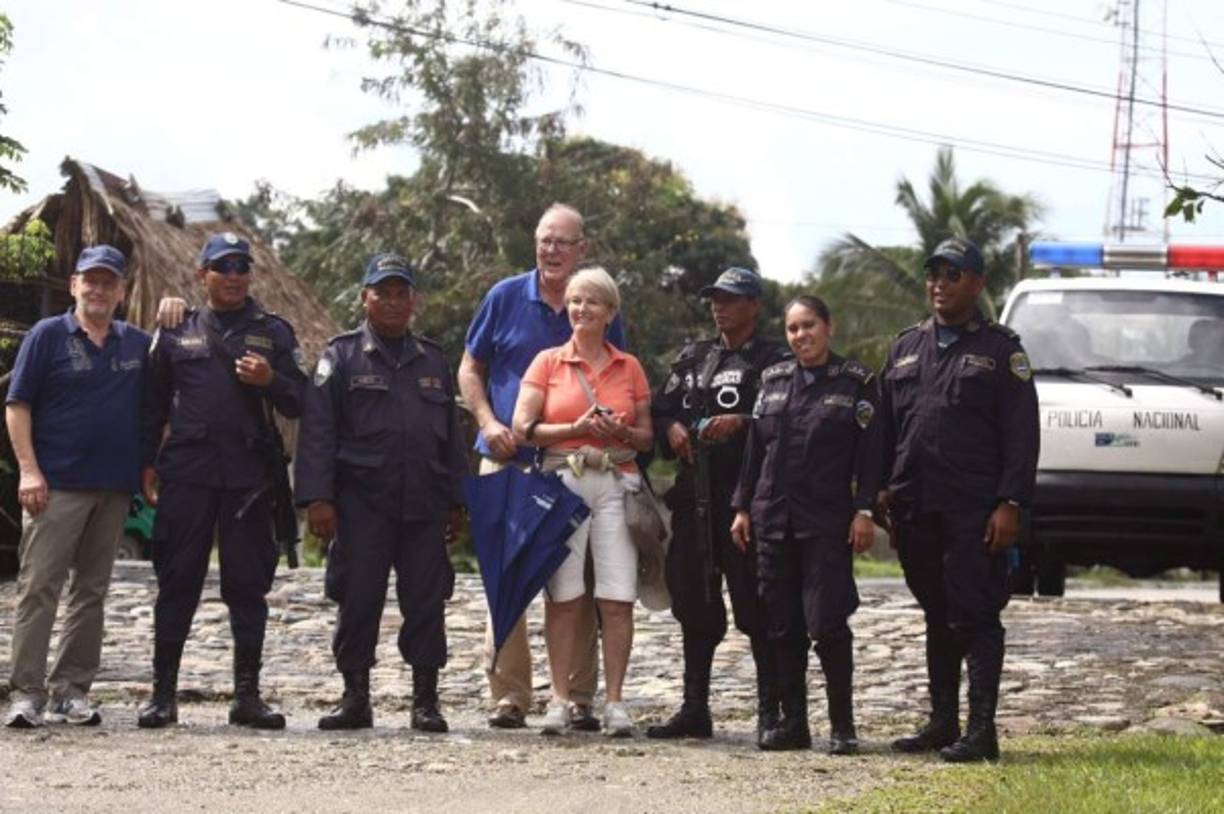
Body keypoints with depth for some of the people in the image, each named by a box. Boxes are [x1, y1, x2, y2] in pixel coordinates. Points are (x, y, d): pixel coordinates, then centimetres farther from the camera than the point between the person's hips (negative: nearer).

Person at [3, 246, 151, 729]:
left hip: (114, 488, 4)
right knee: (39, 586, -7)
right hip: (57, 484, -4)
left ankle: (71, 689, 14)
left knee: (91, 591, 8)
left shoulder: (138, 344, 12)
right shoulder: (48, 336, 1)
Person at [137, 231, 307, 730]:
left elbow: (298, 404, 8)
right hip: (186, 471, 0)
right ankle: (163, 693, 2)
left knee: (248, 585, 2)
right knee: (177, 581, -1)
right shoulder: (177, 333, 12)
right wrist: (148, 465, 6)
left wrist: (270, 380, -12)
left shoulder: (272, 333, 11)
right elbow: (154, 403, 15)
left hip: (248, 475, 0)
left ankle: (247, 694, 7)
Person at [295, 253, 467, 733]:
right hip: (361, 503, -3)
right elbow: (317, 432, -2)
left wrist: (456, 501, 14)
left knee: (426, 603, 2)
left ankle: (425, 700, 8)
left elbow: (451, 435, 20)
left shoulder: (432, 360, 17)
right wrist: (317, 498, -11)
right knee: (358, 601, -1)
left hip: (424, 505, 3)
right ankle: (355, 698, 8)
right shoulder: (342, 357, 5)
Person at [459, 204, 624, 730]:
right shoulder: (505, 298, 6)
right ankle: (509, 695, 3)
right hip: (508, 460, 0)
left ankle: (579, 697, 5)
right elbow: (470, 370, 11)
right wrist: (488, 422, -5)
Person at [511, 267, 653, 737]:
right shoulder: (548, 362, 9)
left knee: (618, 599, -6)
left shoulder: (629, 368, 13)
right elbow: (522, 428, 1)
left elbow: (647, 436, 15)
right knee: (563, 597, -3)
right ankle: (559, 701, 2)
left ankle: (614, 702, -3)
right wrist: (576, 428, -11)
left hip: (616, 484, 1)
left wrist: (622, 432, -7)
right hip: (562, 482, -1)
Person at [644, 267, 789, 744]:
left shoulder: (773, 360, 1)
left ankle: (771, 712, -1)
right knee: (694, 604, 9)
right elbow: (659, 410, 20)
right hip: (695, 493, 6)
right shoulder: (692, 358, 20)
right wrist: (672, 429, -1)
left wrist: (741, 423, -23)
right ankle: (694, 710, 15)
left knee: (756, 606, -6)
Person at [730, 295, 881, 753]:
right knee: (782, 625, 5)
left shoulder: (855, 383, 1)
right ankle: (793, 721, 13)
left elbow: (869, 453, -2)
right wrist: (742, 507, 10)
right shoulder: (773, 381, 12)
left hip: (828, 522, -4)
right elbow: (755, 449, 14)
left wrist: (864, 511, -9)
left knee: (827, 624, -8)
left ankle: (842, 726, -1)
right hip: (774, 518, 4)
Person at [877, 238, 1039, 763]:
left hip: (975, 512, -5)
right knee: (937, 618, 11)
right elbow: (886, 427, 17)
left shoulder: (1001, 350, 2)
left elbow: (1021, 437, -3)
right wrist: (884, 494, 8)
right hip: (916, 511, 5)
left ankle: (981, 731, -7)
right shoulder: (906, 347, 17)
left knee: (976, 617, -7)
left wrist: (1010, 504, -12)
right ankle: (942, 723, 17)